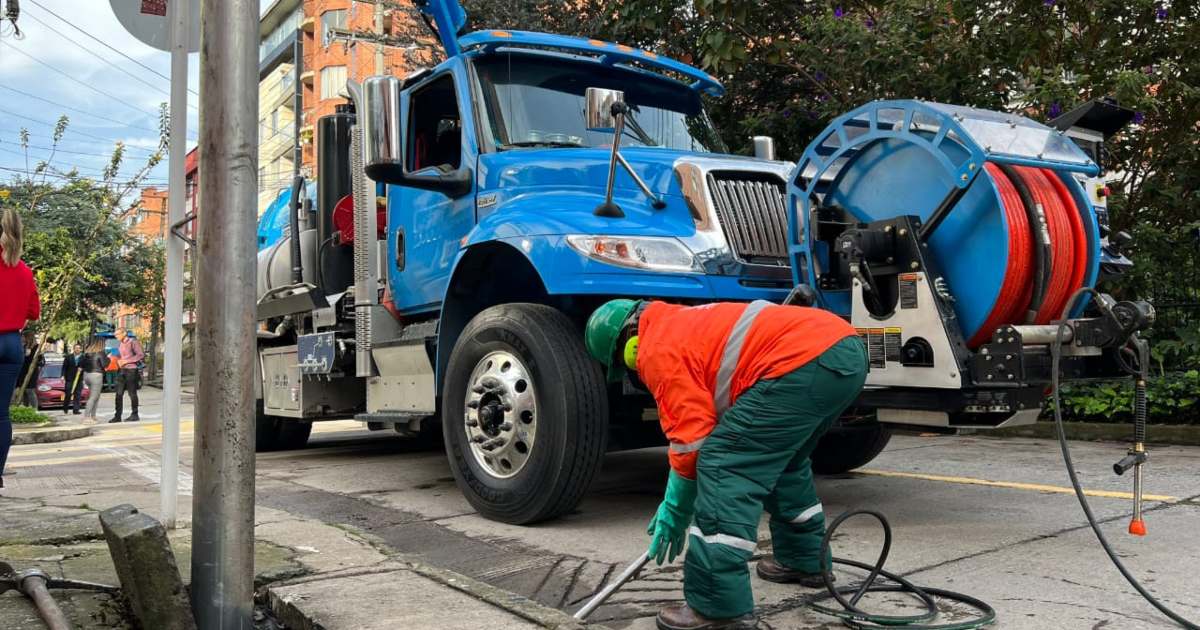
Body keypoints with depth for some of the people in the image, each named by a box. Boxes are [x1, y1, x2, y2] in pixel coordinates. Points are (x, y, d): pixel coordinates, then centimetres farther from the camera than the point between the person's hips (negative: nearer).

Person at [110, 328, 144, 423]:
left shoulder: (133, 342, -7)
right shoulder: (120, 345, 16)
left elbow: (141, 355, -15)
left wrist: (126, 361, -15)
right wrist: (119, 362, 5)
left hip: (131, 370, -7)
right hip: (121, 371, 7)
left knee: (132, 393, 0)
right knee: (119, 394, 1)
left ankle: (134, 415, 8)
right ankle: (117, 416, 3)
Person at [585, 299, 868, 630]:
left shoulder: (656, 350, 2)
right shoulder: (684, 324, 31)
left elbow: (691, 436, -1)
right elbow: (709, 422, 35)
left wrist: (675, 510, 11)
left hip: (805, 361, -11)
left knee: (723, 467, -7)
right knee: (783, 461, 30)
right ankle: (805, 560, 43)